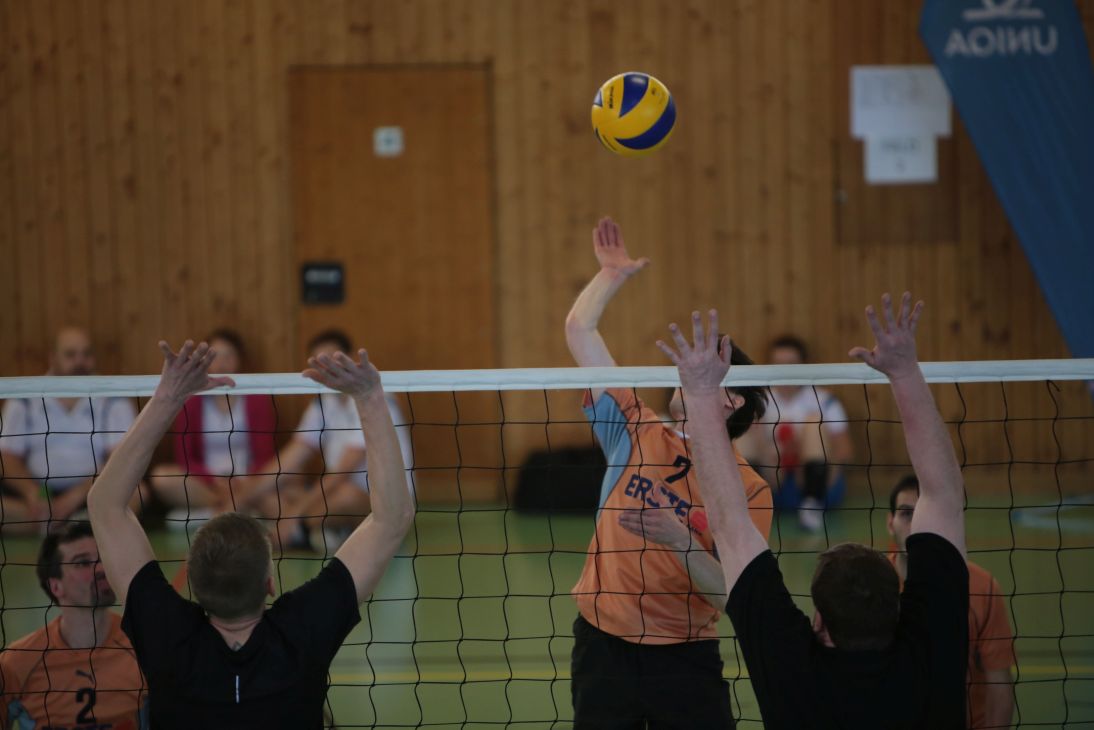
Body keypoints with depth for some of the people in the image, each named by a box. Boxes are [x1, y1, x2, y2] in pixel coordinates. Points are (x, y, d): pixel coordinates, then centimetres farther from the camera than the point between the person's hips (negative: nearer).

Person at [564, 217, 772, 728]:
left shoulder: (750, 492, -6)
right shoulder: (638, 433, 1)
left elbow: (733, 594, -13)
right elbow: (579, 329, 3)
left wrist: (680, 541, -25)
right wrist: (612, 273, 10)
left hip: (686, 660, -2)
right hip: (603, 644, 2)